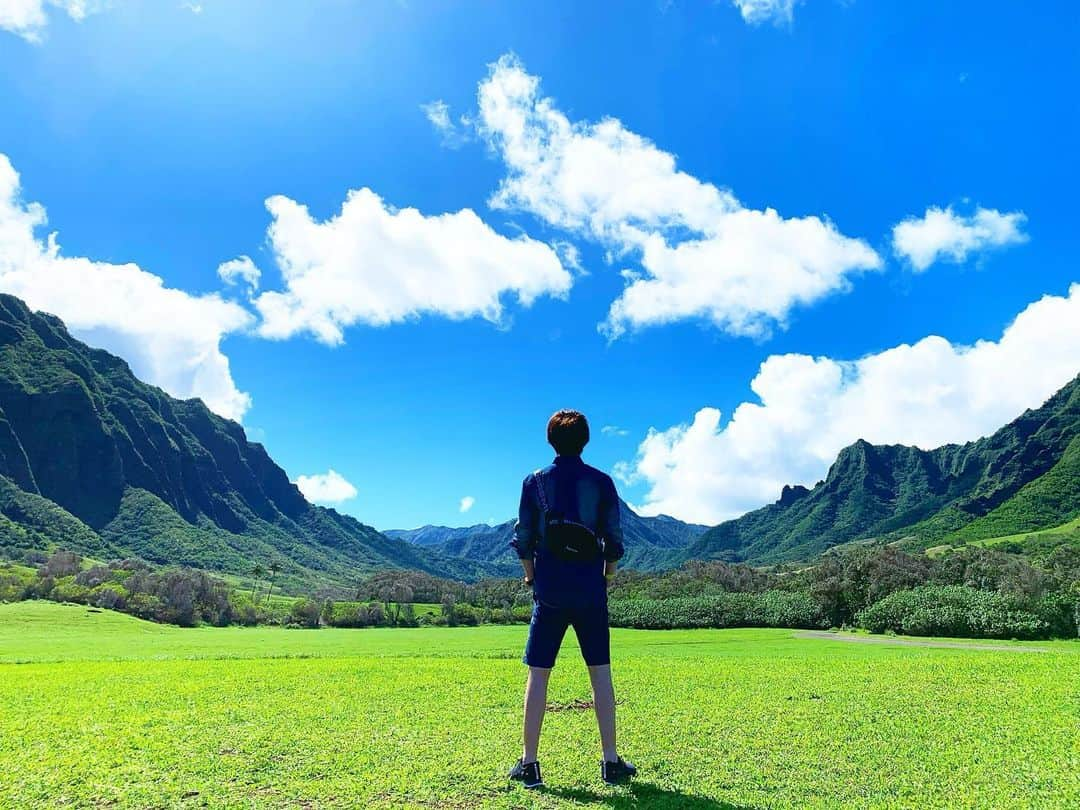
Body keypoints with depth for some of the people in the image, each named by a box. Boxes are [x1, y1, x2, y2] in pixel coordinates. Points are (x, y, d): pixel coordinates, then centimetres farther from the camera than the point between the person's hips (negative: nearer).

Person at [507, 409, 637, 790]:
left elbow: (523, 538, 2)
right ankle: (611, 761, 14)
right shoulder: (602, 482, 0)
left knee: (538, 674, 5)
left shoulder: (535, 481, 0)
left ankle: (529, 763, 9)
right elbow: (614, 539, 2)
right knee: (600, 672, 9)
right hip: (590, 593, 1)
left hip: (549, 591, 0)